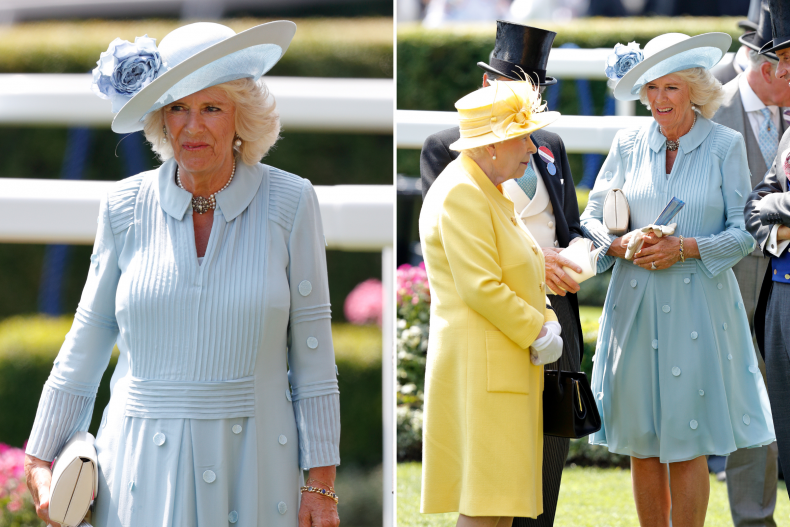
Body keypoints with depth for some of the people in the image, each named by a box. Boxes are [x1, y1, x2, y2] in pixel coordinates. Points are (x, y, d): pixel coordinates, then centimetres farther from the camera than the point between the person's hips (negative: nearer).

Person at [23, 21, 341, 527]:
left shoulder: (288, 204, -2)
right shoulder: (127, 207, 2)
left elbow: (311, 350, 1)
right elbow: (87, 342, 11)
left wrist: (321, 484, -1)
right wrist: (40, 460, 11)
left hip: (252, 467, -1)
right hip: (143, 470, 1)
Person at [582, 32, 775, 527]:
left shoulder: (726, 145, 0)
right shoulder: (628, 145, 8)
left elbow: (744, 232, -1)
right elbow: (592, 217, 10)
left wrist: (685, 249, -14)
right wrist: (622, 245, -10)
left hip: (699, 305, -3)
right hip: (636, 305, 3)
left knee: (688, 448, -4)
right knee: (642, 447, 4)